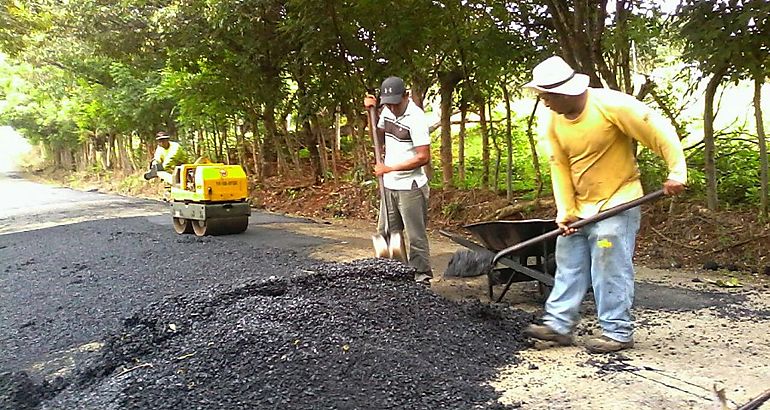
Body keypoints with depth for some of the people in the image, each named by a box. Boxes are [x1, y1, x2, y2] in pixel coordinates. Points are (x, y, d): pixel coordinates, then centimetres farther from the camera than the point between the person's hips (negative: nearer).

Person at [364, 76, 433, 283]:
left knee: (415, 236, 0)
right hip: (390, 185, 8)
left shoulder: (416, 118, -18)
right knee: (385, 232, 15)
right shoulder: (387, 111, 5)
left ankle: (422, 276, 12)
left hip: (410, 187, -8)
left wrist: (390, 168, -18)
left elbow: (423, 157, -21)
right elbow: (380, 139, 18)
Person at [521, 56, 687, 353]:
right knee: (568, 266, 9)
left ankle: (618, 333, 10)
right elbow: (559, 167, 0)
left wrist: (677, 172, -19)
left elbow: (660, 132, -16)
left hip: (617, 203, -7)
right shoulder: (555, 122, 0)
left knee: (611, 271, -4)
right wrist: (565, 211, -5)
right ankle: (558, 324, 17)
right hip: (580, 207, 7)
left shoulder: (611, 105, -19)